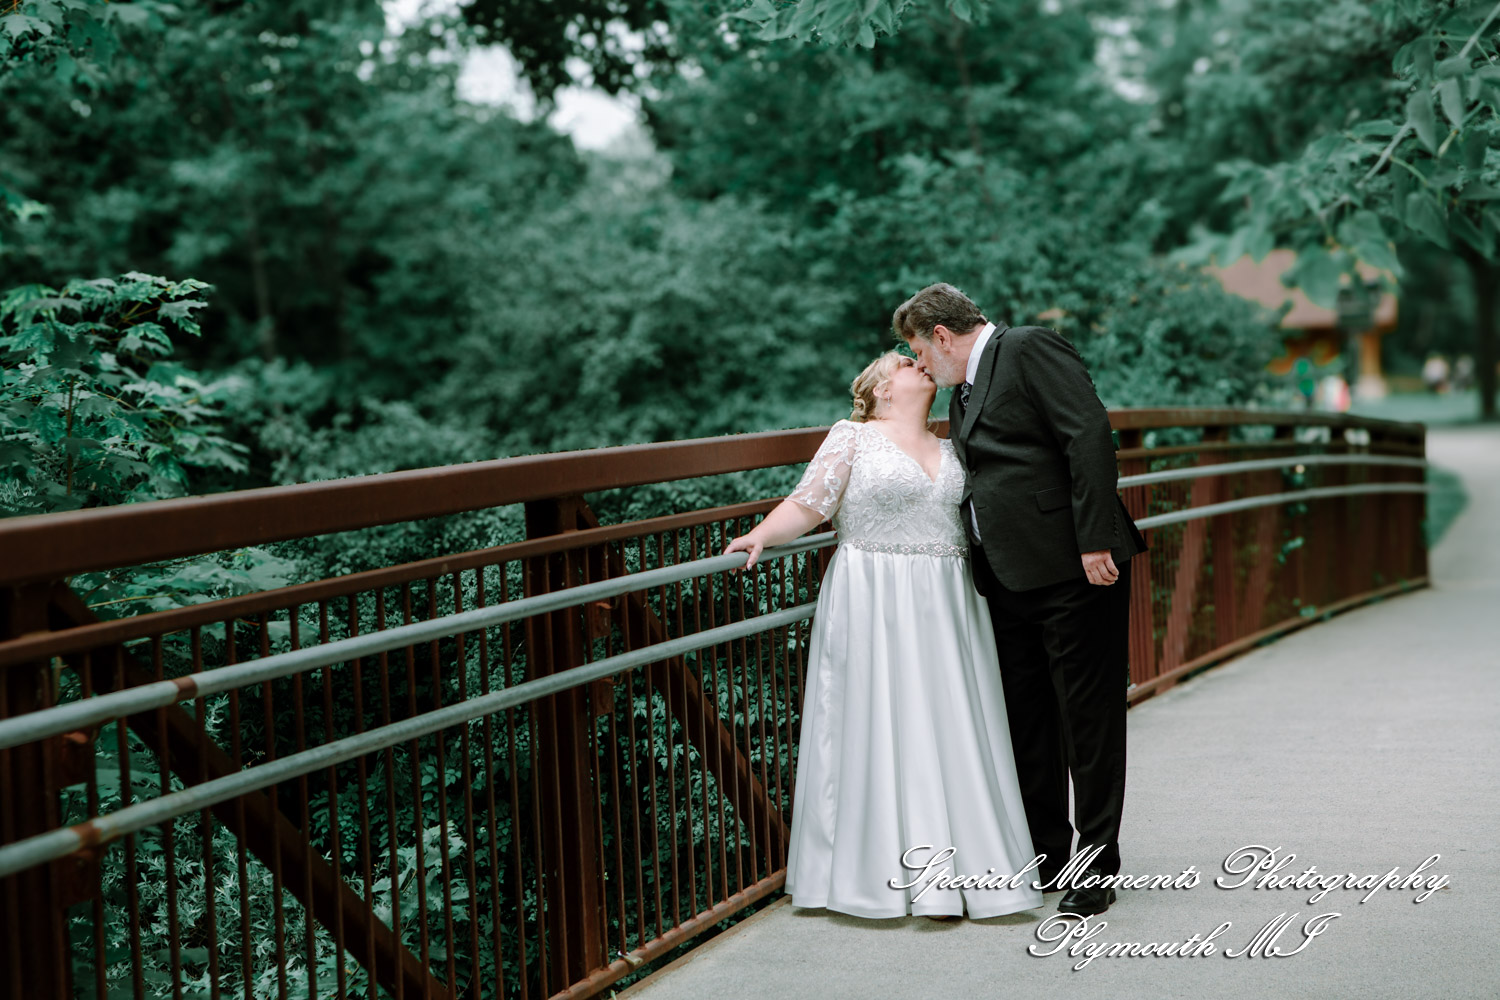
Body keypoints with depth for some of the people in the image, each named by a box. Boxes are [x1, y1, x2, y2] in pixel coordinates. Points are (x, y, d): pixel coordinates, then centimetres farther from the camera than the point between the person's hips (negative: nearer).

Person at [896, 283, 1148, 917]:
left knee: (1088, 718, -1)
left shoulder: (1031, 348, -6)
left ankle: (1095, 869, 6)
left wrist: (1096, 540, -22)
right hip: (1009, 579, 9)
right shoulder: (964, 392, 20)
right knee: (1026, 722, 12)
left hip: (1074, 570, -9)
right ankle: (1046, 855, 23)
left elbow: (1090, 436, -16)